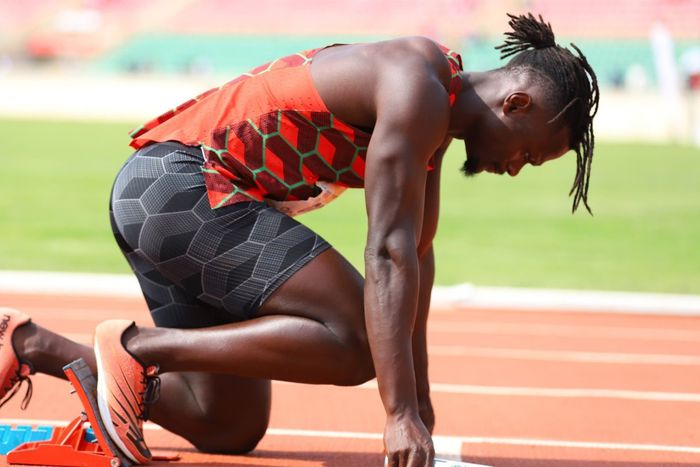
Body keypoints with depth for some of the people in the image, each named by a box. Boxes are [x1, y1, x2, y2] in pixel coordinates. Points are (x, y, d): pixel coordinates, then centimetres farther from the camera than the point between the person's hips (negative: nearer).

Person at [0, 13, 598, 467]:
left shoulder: (432, 112, 14)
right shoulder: (416, 90, -17)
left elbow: (417, 253, 19)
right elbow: (388, 251, -24)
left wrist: (420, 401, 20)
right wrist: (401, 413, -26)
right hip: (180, 182, -11)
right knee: (354, 340, -21)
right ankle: (135, 346, -15)